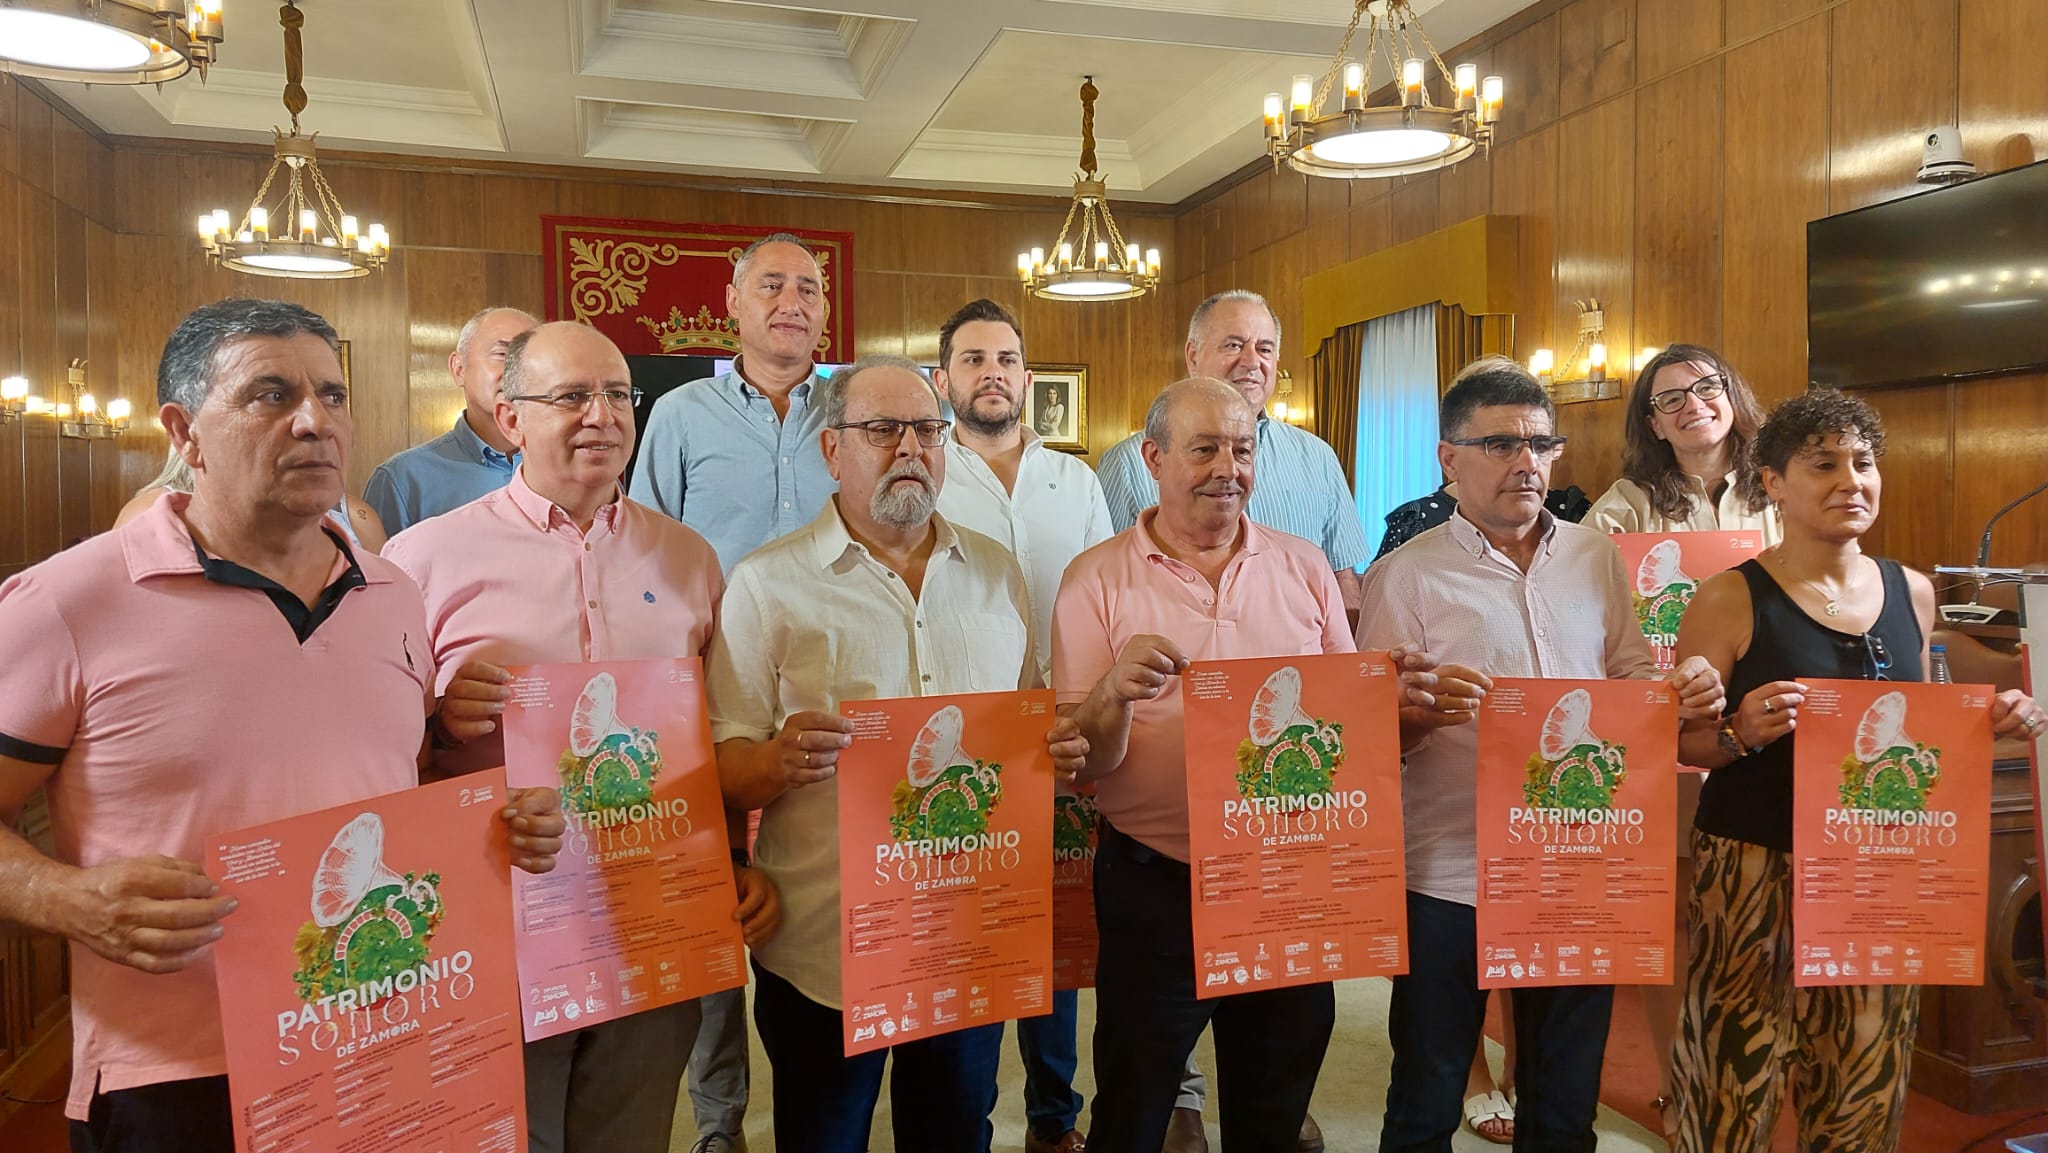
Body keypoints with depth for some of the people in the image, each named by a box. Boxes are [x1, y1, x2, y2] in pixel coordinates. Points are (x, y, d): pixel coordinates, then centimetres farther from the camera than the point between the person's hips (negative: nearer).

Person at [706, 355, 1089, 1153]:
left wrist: (1060, 748, -6)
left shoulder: (996, 573, 8)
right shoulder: (768, 584, -5)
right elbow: (723, 769, -6)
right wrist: (780, 761, -27)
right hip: (823, 946, -3)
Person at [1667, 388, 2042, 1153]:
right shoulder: (1730, 599, -10)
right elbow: (1679, 742, -7)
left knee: (1866, 1087, 16)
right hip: (1755, 868, -5)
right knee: (1735, 1085, 2)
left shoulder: (1912, 592, 6)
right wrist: (1743, 733, -27)